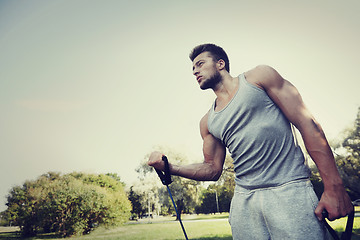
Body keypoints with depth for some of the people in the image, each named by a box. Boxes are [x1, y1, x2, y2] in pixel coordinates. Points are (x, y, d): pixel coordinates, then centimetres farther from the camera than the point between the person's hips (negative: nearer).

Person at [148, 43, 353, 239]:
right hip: (244, 200, 4)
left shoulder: (259, 77, 3)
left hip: (289, 190, -4)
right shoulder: (208, 122, 16)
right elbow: (213, 169, 17)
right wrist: (169, 167, 2)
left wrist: (334, 186, -10)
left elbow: (307, 124, -3)